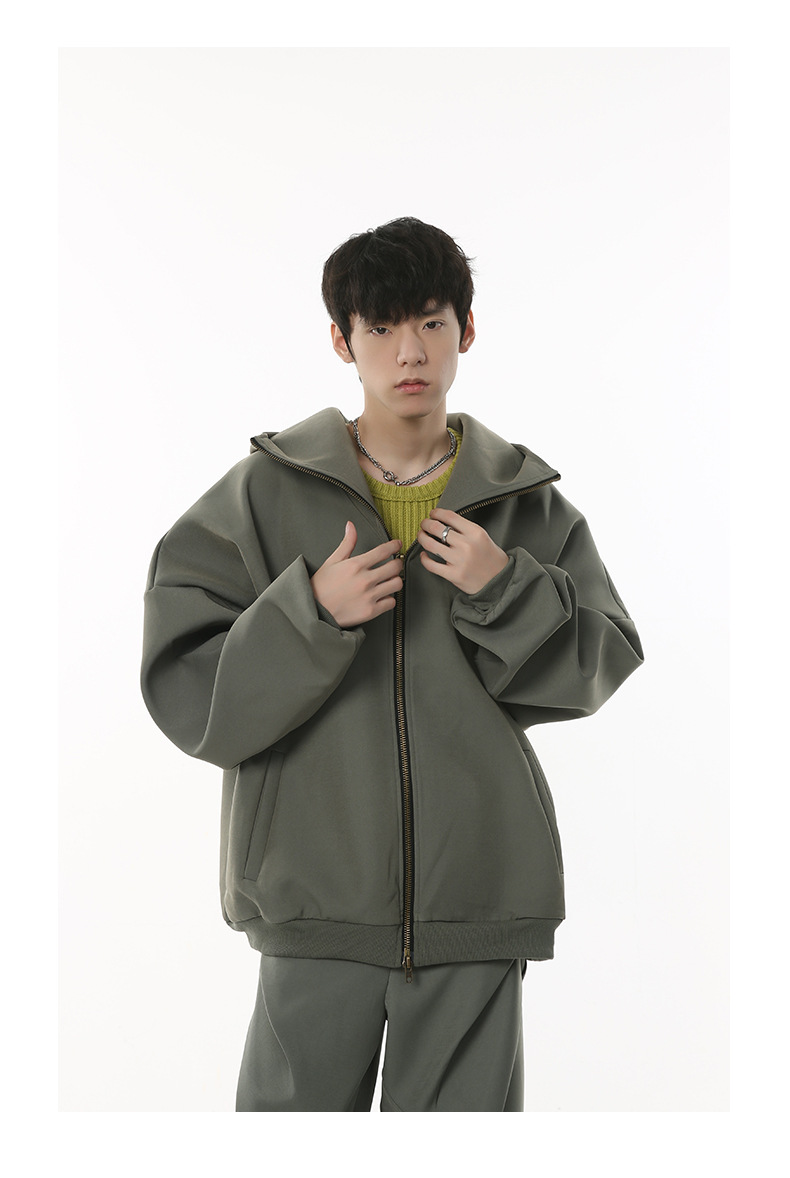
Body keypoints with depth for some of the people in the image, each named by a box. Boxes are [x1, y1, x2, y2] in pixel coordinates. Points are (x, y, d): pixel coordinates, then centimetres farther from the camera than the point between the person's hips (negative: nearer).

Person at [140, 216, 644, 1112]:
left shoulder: (525, 501, 6)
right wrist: (311, 612, -16)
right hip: (317, 896, -1)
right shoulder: (267, 491, 1)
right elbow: (185, 695, -2)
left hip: (479, 897, 1)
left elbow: (600, 664, 7)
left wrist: (504, 591, -8)